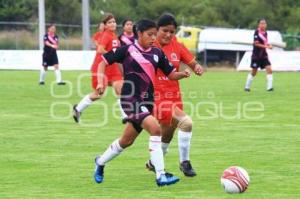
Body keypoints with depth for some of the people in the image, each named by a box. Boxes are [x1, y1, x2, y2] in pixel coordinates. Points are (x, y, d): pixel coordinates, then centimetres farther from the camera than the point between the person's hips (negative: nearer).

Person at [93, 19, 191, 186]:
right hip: (131, 99, -6)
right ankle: (161, 176, -22)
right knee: (155, 129, -24)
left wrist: (183, 74, -12)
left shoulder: (157, 53, 6)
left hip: (147, 101, 6)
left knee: (127, 141, 18)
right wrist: (101, 82, -11)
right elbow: (104, 62, 2)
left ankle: (100, 162, 43)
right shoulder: (127, 50, -6)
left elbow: (171, 74, 9)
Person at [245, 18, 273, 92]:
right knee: (254, 72, 4)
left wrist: (269, 45, -4)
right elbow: (256, 43, -19)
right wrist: (266, 46, -24)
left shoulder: (265, 33, 7)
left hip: (264, 55, 5)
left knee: (269, 69, -11)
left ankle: (269, 87, -12)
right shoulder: (257, 32, -14)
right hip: (256, 55, -5)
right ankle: (247, 87, 21)